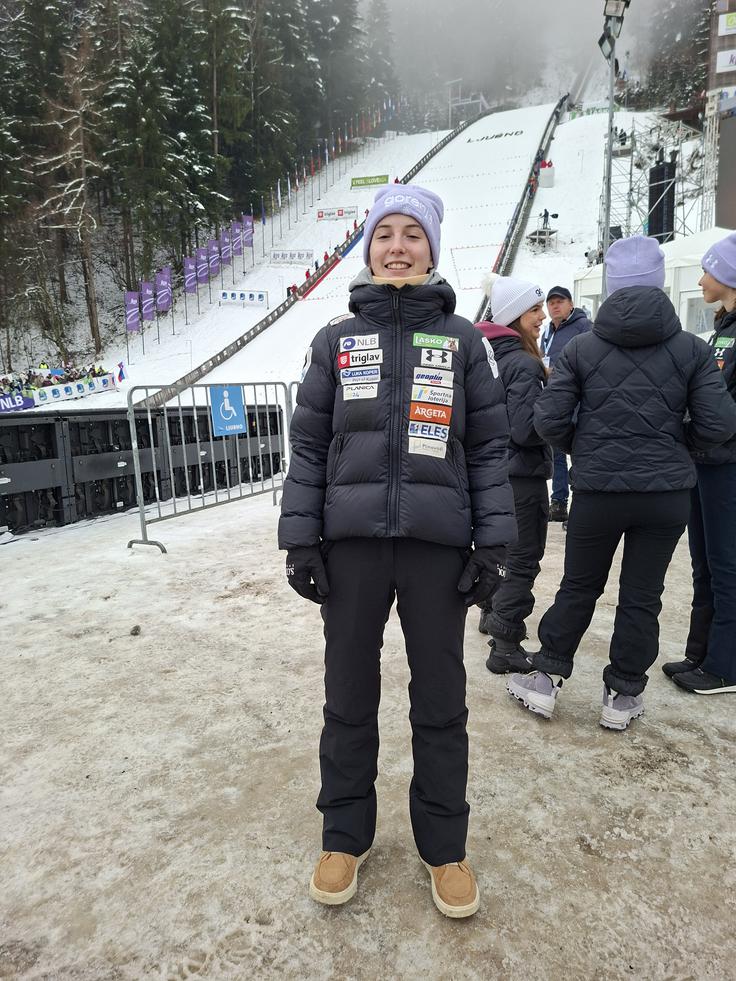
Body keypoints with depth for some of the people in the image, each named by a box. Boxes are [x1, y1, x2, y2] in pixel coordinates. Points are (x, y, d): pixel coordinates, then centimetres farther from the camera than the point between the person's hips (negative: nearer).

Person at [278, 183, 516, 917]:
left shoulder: (462, 340, 5)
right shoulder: (336, 341, 7)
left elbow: (490, 447, 4)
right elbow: (308, 446, 5)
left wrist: (493, 543, -3)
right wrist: (299, 540, -2)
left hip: (438, 546, 0)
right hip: (351, 544, 1)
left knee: (440, 701, 11)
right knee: (349, 696, 13)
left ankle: (443, 845, 33)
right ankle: (344, 835, 35)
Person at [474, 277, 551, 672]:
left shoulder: (490, 356, 8)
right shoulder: (524, 364, -19)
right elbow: (526, 428, -24)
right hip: (522, 475, -9)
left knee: (504, 548, 24)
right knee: (524, 560, 1)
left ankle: (492, 614, 40)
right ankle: (506, 647, 6)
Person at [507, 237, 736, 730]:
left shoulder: (582, 347, -4)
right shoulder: (692, 348, -1)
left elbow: (549, 420, -8)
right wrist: (675, 444, 13)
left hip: (597, 490, 0)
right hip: (667, 491, 1)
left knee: (578, 589, 16)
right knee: (642, 596, 12)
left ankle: (546, 678, 23)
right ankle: (623, 696, 24)